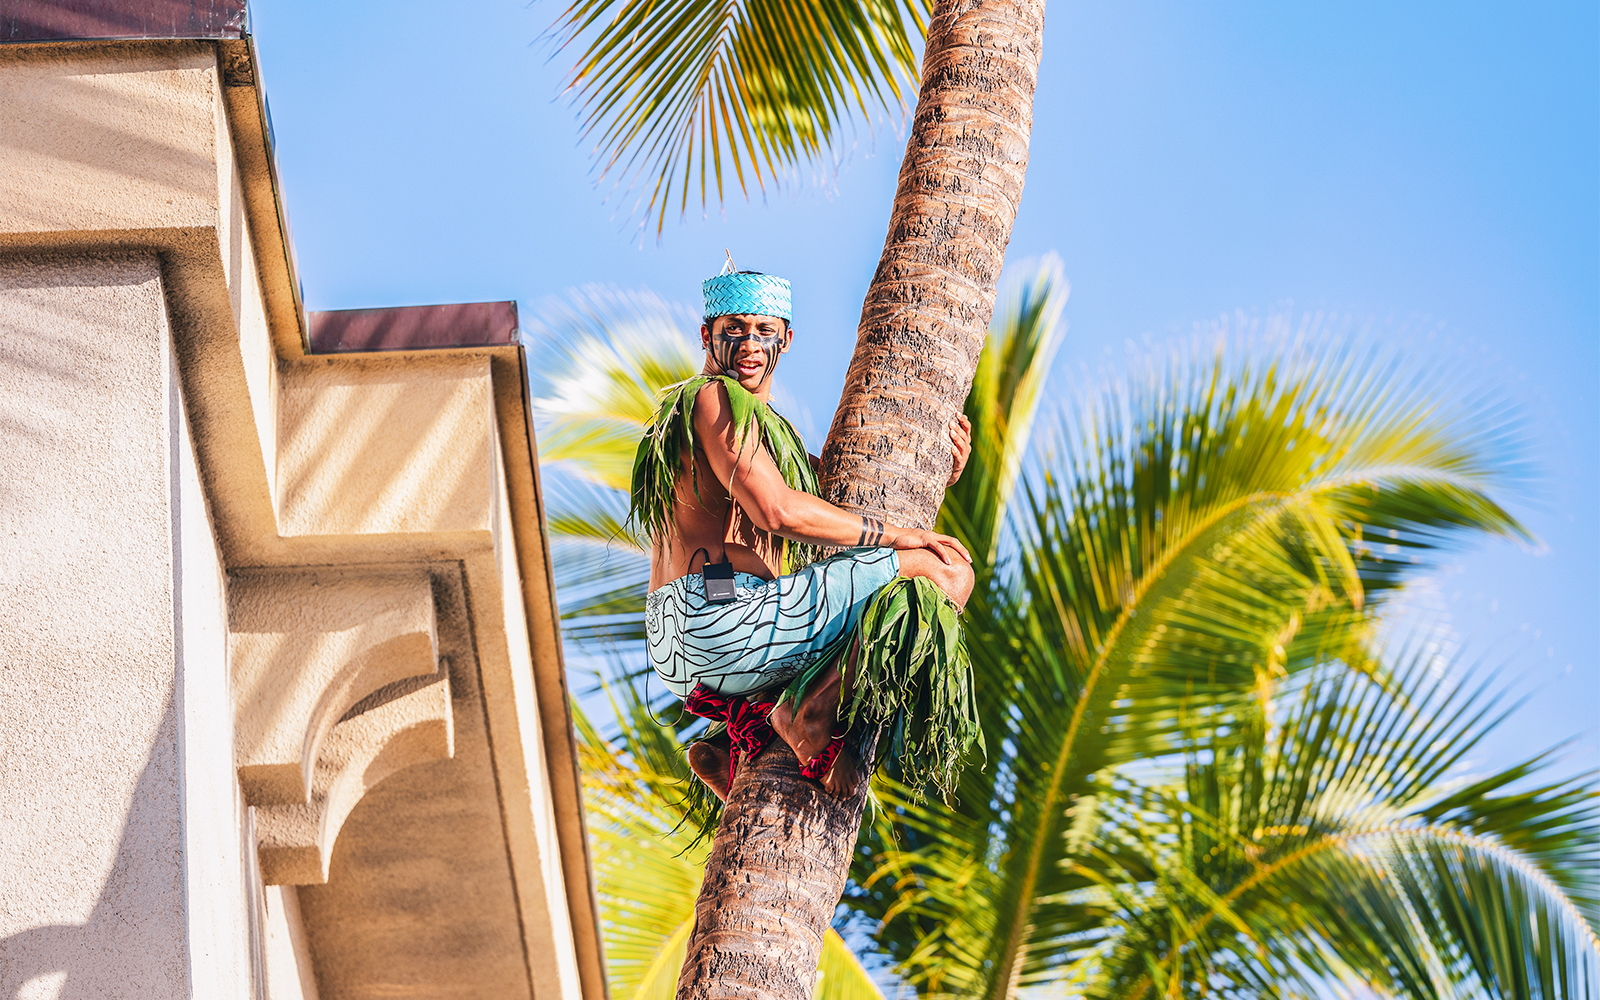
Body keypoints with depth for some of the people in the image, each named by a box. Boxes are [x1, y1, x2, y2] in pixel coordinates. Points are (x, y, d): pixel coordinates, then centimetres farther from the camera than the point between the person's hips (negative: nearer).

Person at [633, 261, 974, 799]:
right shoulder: (715, 398, -3)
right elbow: (780, 511, -15)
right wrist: (895, 534, -7)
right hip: (720, 618, -10)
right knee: (944, 570, -10)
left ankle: (732, 747, 13)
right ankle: (810, 716, -14)